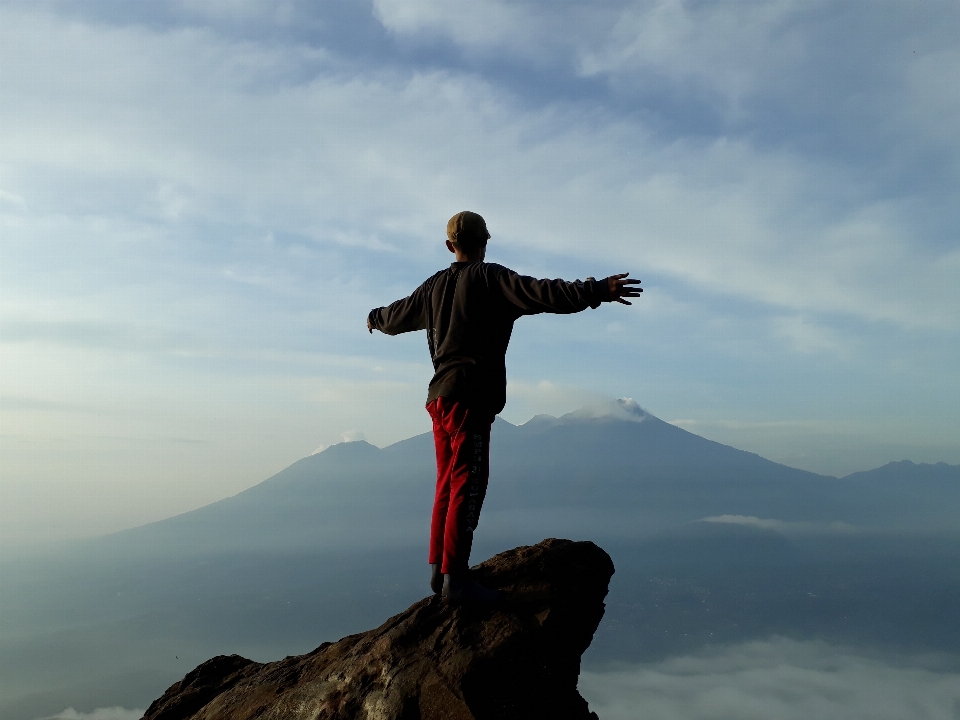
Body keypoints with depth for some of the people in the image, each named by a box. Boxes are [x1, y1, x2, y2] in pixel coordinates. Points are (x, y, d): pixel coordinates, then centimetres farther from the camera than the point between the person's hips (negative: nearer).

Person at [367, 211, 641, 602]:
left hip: (440, 397, 8)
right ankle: (455, 577, -11)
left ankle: (438, 570, 19)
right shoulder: (490, 278, -5)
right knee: (467, 484, -9)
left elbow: (396, 316, 32)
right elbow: (539, 293, -20)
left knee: (448, 484, 14)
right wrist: (598, 290, -26)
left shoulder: (434, 286, 17)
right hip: (471, 397, -8)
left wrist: (374, 317, 54)